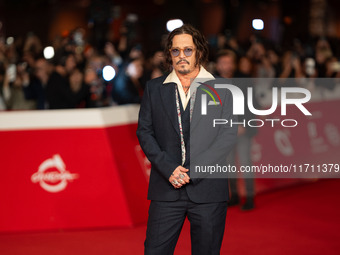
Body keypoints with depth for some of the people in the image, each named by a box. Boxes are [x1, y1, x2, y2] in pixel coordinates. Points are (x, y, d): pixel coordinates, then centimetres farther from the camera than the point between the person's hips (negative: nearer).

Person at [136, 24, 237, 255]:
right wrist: (169, 169, -10)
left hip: (208, 189, -1)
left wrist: (193, 170, -11)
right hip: (166, 189, 1)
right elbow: (144, 132, 5)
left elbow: (229, 135, -2)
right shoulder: (154, 88, 9)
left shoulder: (221, 90, 4)